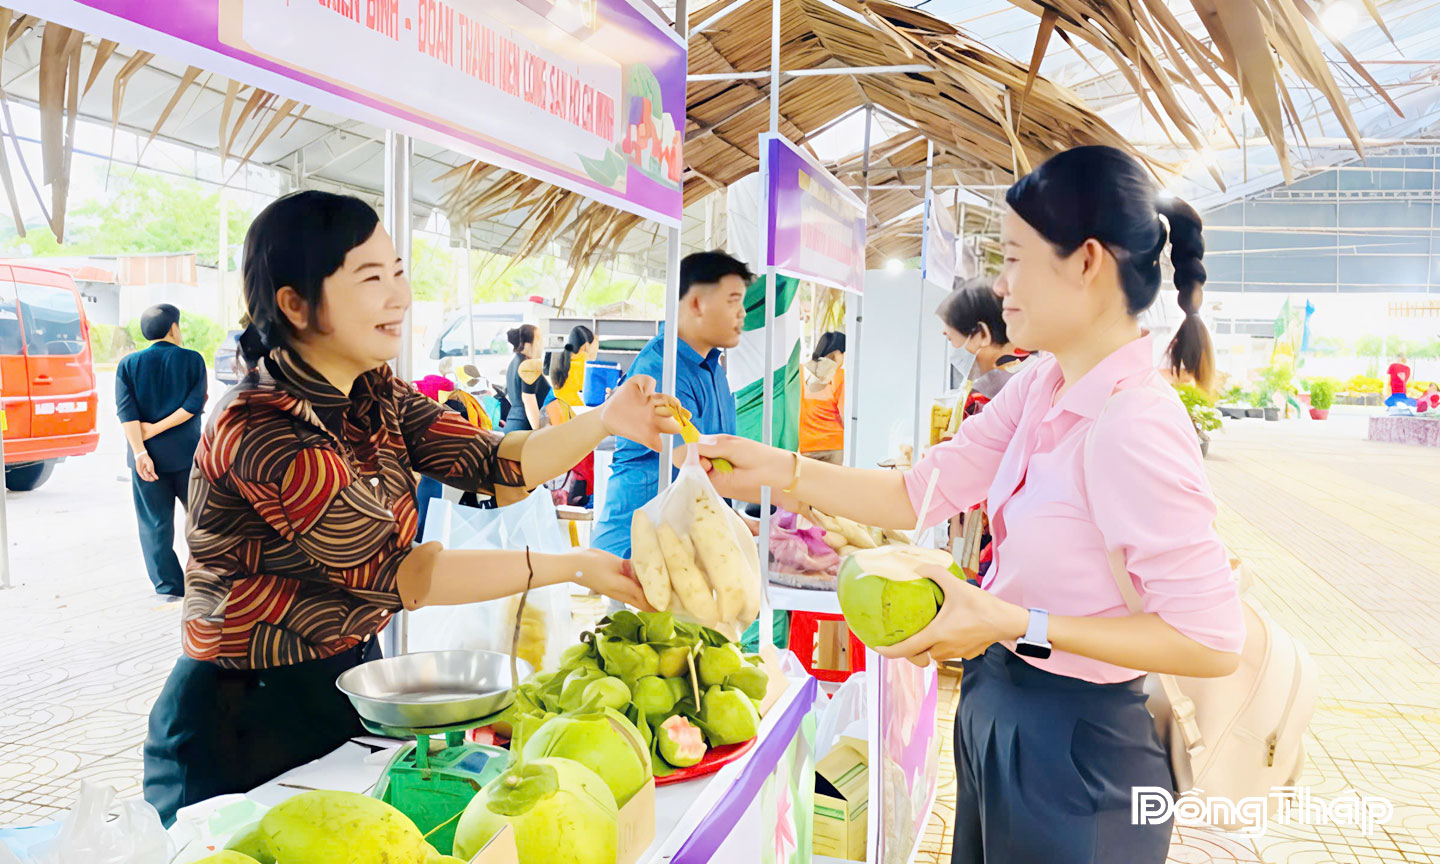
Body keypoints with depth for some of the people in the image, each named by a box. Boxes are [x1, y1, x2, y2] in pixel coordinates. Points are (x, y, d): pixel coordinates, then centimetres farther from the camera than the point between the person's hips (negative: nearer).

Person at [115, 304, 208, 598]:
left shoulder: (129, 364, 2)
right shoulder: (193, 359, -2)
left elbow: (126, 411, -8)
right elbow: (196, 403, -12)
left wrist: (140, 452, -12)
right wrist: (157, 428, -10)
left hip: (148, 456, 1)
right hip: (187, 453, -1)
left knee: (155, 525, 7)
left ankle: (169, 587, 8)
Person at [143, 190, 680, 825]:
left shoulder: (377, 395, -1)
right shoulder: (260, 427, -27)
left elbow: (490, 463, -6)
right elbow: (388, 571, -28)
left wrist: (601, 423, -21)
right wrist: (570, 566, -27)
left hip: (351, 677, 8)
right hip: (247, 719, -7)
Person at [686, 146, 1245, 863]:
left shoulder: (1133, 429, -27)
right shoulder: (1041, 387, -2)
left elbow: (1213, 641, -25)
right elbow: (920, 493, -1)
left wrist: (1016, 623, -26)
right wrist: (778, 471, -8)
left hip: (1074, 753, -8)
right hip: (997, 711, 8)